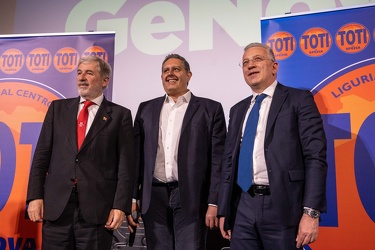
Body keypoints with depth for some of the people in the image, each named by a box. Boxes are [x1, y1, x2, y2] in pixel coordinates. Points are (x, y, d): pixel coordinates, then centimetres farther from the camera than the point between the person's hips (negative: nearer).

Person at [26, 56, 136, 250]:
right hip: (56, 206, 3)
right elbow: (41, 155, 8)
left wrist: (120, 206, -9)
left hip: (97, 209, -2)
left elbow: (126, 164, -3)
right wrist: (35, 196, 0)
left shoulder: (120, 115, 3)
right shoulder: (58, 108, 11)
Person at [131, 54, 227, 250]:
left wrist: (214, 203, -7)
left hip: (190, 197, -3)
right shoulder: (146, 109, 12)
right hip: (154, 197, 3)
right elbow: (137, 155, 10)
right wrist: (132, 196, 5)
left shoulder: (210, 109, 2)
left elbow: (218, 160, -2)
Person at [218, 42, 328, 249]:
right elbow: (229, 160, 14)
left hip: (282, 206, -4)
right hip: (243, 207, 5)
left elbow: (315, 156, -8)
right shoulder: (238, 110, 15)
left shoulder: (299, 99, 0)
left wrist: (311, 212, -15)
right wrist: (224, 210, 10)